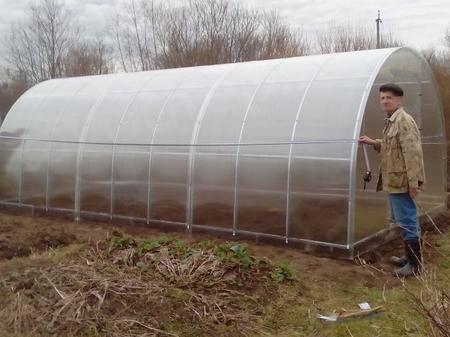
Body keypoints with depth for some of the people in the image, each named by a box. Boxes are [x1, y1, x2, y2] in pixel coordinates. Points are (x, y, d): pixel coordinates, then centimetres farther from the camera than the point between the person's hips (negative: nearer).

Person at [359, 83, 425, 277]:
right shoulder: (391, 121, 15)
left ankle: (414, 264, 6)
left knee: (407, 221, -3)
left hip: (401, 181, -10)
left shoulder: (404, 120, -17)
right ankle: (409, 256, 32)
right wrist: (372, 142, 14)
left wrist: (414, 182, -26)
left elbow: (412, 152, -23)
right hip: (393, 180, 11)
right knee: (402, 220, 19)